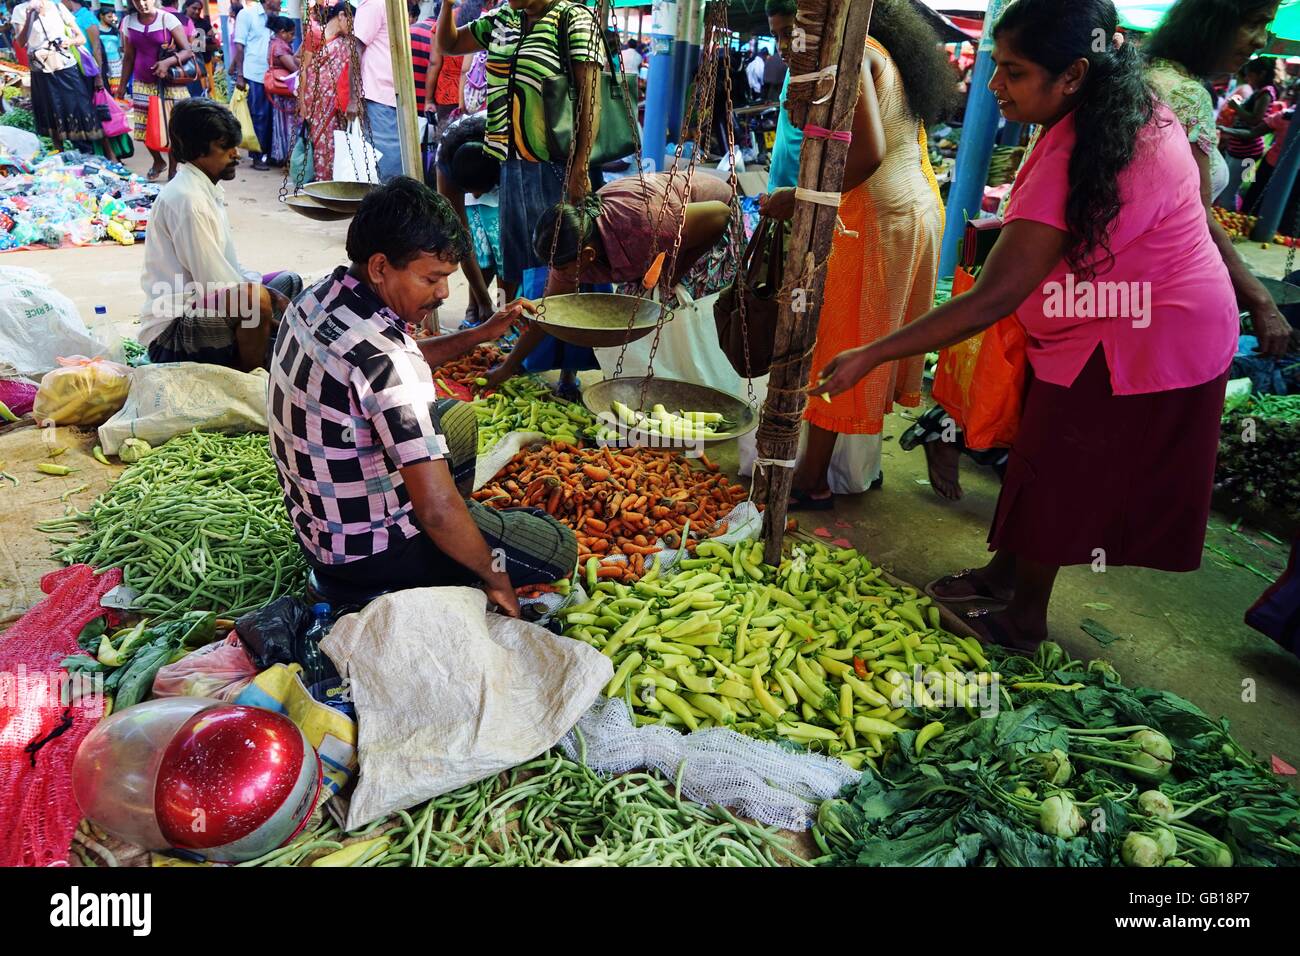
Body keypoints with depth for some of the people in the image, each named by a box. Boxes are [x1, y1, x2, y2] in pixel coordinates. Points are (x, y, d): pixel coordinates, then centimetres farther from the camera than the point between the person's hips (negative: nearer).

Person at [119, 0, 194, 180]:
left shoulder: (168, 19, -6)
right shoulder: (128, 21, 4)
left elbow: (187, 51, -9)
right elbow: (128, 57, 11)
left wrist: (168, 62, -26)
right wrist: (122, 84, 10)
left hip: (169, 84, -3)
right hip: (142, 84, 3)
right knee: (145, 128, 4)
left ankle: (172, 169, 14)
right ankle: (158, 161, 30)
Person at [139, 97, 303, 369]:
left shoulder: (207, 189, 10)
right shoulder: (186, 199, -19)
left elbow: (228, 267, 11)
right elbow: (217, 282, -23)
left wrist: (271, 295, -2)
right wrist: (267, 297, -12)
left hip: (199, 302, 10)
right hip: (171, 330, -10)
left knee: (289, 281, 16)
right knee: (255, 299, -35)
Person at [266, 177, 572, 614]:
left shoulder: (319, 295, -4)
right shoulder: (383, 357, -33)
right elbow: (437, 509, -34)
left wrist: (480, 334, 7)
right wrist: (495, 577, -18)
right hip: (365, 550, -9)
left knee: (459, 416, 26)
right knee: (559, 547, -2)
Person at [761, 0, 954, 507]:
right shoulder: (886, 53, 18)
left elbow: (867, 153, -23)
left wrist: (801, 199, -17)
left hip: (875, 215, -10)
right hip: (920, 208, 10)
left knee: (834, 345, -3)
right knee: (877, 342, 15)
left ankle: (813, 481, 5)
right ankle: (863, 465, 25)